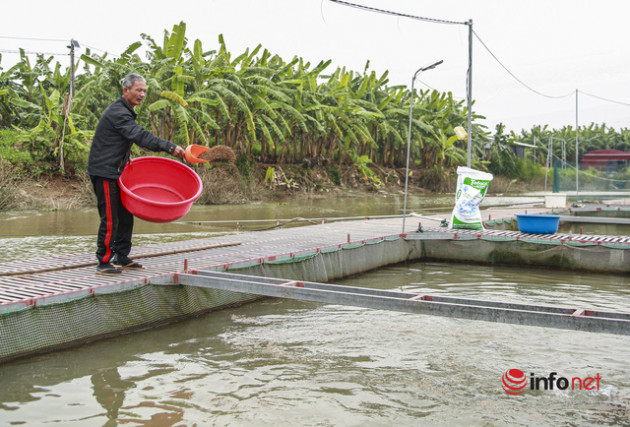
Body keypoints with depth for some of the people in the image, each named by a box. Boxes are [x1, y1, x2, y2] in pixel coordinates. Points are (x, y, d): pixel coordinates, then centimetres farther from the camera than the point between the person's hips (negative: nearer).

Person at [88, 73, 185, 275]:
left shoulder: (124, 111, 16)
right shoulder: (117, 113, -17)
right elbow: (141, 136, -27)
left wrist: (125, 161, 17)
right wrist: (170, 147, -33)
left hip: (115, 171, 10)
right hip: (104, 172, -10)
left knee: (125, 215, 12)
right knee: (110, 219, -7)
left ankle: (121, 257, 22)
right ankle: (104, 262, 1)